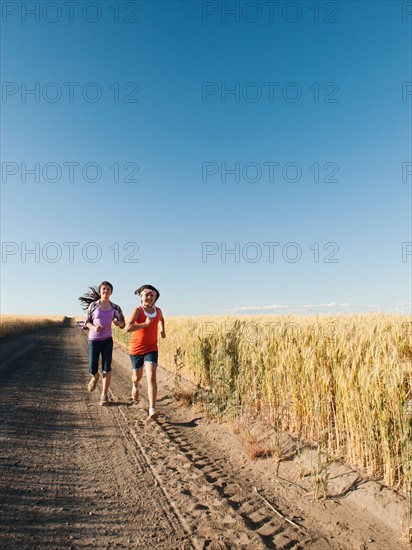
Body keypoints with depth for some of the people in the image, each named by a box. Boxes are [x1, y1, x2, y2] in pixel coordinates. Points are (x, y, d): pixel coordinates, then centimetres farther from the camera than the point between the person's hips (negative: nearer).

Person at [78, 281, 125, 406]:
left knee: (107, 368, -6)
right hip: (94, 340, 0)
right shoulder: (93, 305, -3)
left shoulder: (115, 307, 0)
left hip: (107, 340, 1)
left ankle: (104, 395, 7)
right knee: (92, 369, 2)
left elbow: (122, 324, 5)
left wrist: (118, 323, -19)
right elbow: (87, 322, 4)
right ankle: (95, 377, 39)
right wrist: (94, 327, -18)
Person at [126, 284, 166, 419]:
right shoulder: (137, 310, -16)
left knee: (151, 377, -16)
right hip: (136, 349, -1)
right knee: (137, 376, 19)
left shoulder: (158, 311, -1)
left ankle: (152, 410, -15)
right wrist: (145, 324, -31)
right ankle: (135, 386, 57)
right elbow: (128, 328, -29)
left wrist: (162, 330, 12)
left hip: (151, 349, 2)